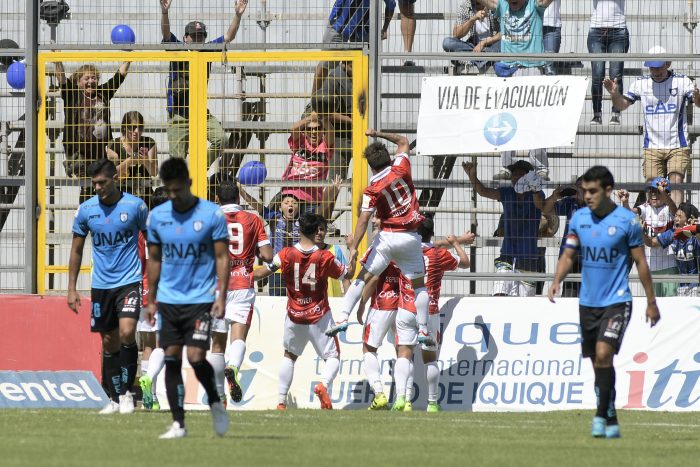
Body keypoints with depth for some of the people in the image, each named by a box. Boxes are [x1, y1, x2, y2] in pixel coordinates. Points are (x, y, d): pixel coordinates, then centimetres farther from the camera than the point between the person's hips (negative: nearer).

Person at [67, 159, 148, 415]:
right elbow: (77, 249, 10)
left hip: (129, 281, -3)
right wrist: (71, 289, 7)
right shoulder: (86, 210, 1)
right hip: (101, 285, 3)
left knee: (126, 333, -20)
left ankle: (126, 391, -6)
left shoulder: (135, 206, -6)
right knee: (109, 343, 7)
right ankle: (115, 398, 16)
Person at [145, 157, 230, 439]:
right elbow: (154, 260, 13)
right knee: (172, 359, 0)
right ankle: (178, 423, 5)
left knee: (196, 357, -13)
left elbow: (222, 257, -4)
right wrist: (151, 300, 10)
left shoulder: (212, 215, -6)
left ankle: (215, 404, 14)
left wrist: (221, 296, -13)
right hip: (168, 299, 4)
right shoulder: (157, 216, 5)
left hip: (200, 299, -4)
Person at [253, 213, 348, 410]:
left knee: (289, 356, 21)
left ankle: (281, 401, 15)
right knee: (332, 357, 7)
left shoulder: (286, 254, -10)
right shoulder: (324, 257, -11)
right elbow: (346, 274, 3)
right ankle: (323, 384, -24)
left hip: (294, 317, 2)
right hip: (319, 317, -2)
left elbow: (262, 272, -9)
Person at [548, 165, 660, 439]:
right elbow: (569, 255, 9)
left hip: (616, 302, -5)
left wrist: (651, 302, 2)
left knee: (603, 354, -22)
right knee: (599, 364, 8)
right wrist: (557, 280, -11)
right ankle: (611, 424, 17)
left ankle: (602, 415, -18)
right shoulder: (579, 218, 4)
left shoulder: (626, 221, -8)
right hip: (588, 302, 5)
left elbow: (640, 262, -1)